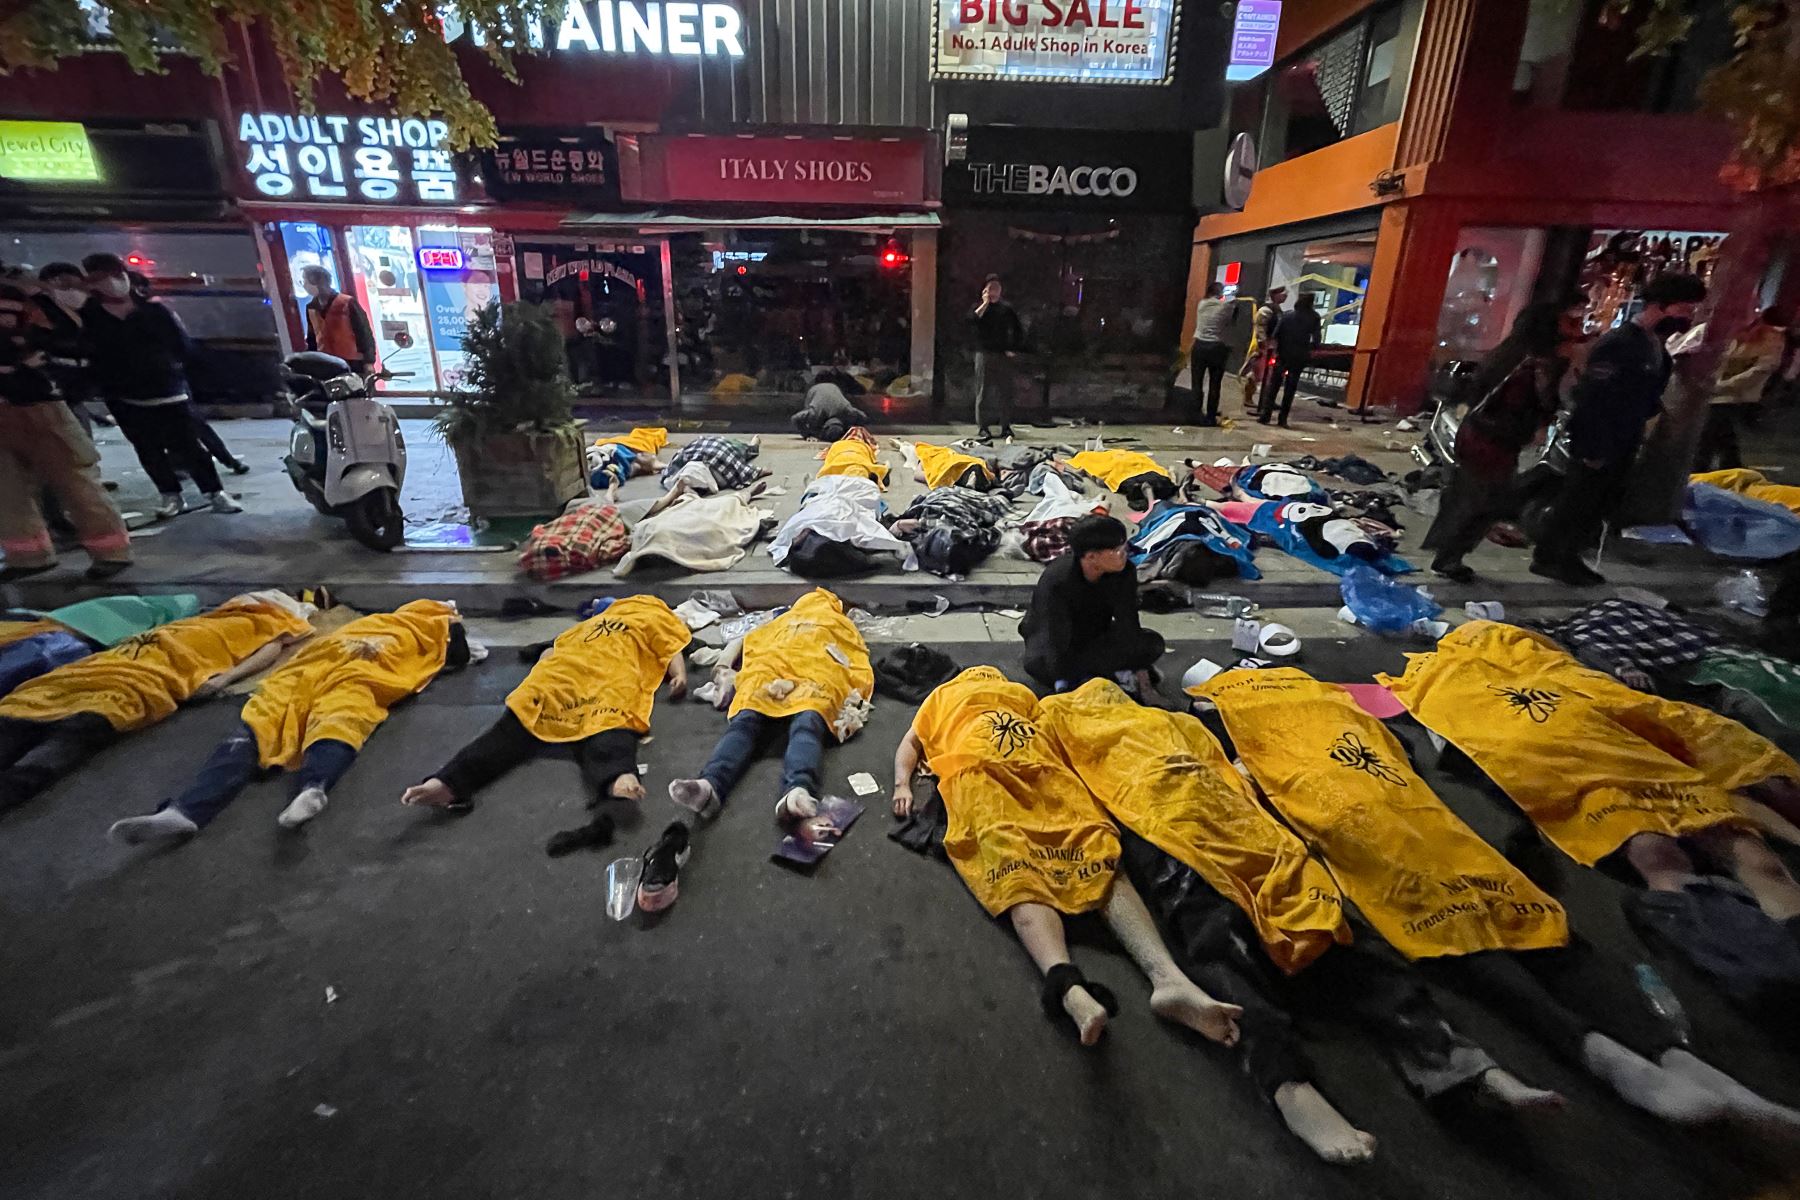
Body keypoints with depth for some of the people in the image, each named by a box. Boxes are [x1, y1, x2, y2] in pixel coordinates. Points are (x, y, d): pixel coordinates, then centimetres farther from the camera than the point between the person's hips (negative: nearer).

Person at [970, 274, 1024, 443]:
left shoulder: (1007, 308, 12)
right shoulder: (979, 307, 7)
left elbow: (1018, 330, 14)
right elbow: (971, 320, -15)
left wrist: (1014, 349, 4)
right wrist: (985, 303, -11)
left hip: (1003, 355, 2)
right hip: (984, 354, -2)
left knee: (1005, 391, 2)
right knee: (983, 392, -2)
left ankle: (1006, 427, 8)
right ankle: (982, 427, 3)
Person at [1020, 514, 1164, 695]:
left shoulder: (1124, 572, -21)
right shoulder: (1055, 581, -35)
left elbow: (1129, 626, -17)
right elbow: (1056, 641, -36)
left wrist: (1143, 680, -19)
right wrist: (1063, 690, -39)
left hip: (1095, 636, 4)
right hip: (1048, 637, -4)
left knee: (1153, 643, -18)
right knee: (1037, 664, -39)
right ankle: (1115, 678, -24)